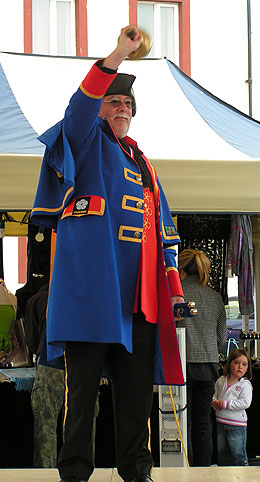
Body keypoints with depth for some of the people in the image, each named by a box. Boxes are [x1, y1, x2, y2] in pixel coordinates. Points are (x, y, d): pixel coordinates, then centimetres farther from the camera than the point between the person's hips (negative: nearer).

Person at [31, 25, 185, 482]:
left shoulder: (141, 162, 28)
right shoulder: (88, 143, 11)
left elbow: (162, 227, 25)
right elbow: (80, 108, -13)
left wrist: (173, 283, 14)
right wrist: (119, 55, -22)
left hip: (139, 290, 6)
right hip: (92, 281, -6)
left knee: (138, 380, 5)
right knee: (84, 377, -6)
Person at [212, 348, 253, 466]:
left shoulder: (245, 385, -10)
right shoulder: (221, 381, 6)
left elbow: (245, 403, -20)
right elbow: (215, 394, 20)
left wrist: (225, 404, -20)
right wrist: (215, 401, -3)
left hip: (237, 424, -5)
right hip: (221, 421, 5)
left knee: (238, 454, -2)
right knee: (221, 452, 16)